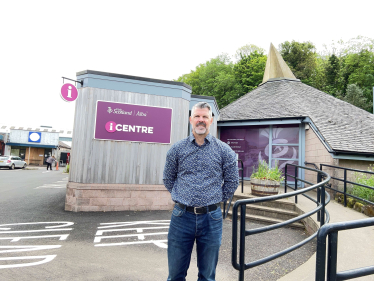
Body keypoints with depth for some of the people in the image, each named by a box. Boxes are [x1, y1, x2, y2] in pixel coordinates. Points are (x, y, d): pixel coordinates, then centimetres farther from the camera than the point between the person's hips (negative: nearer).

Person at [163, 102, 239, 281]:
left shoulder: (224, 150, -1)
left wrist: (216, 201, 5)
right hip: (182, 217, 1)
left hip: (211, 219, 0)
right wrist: (182, 198, 6)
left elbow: (232, 181, 7)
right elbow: (168, 179, 10)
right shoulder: (177, 149, 1)